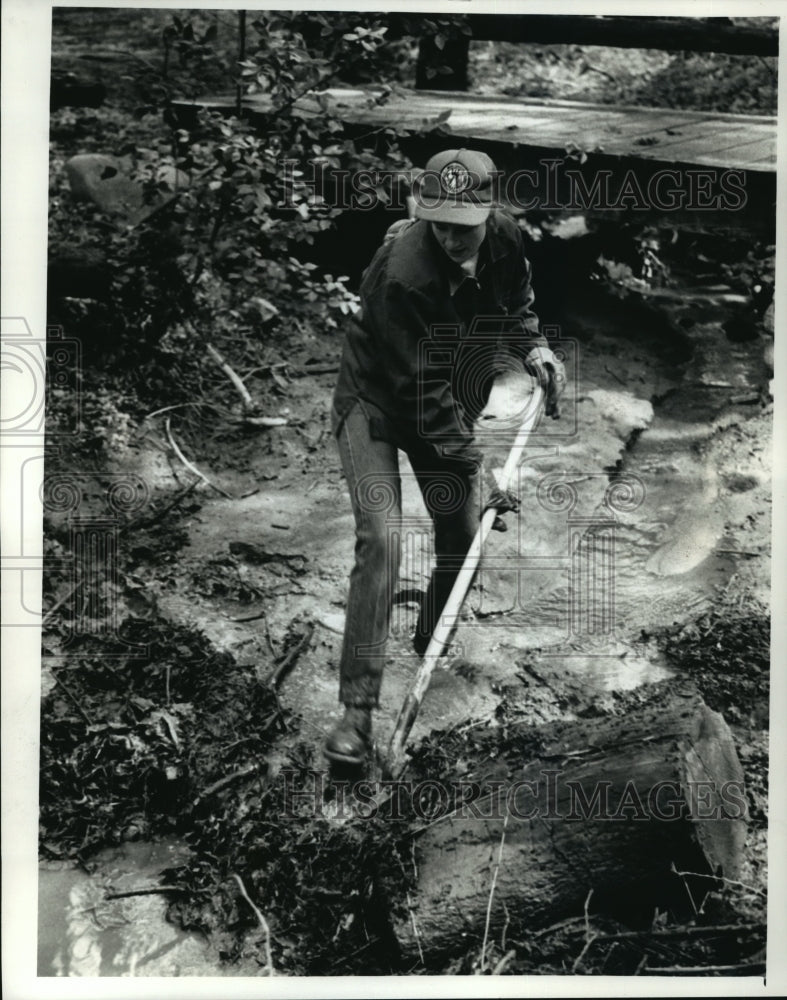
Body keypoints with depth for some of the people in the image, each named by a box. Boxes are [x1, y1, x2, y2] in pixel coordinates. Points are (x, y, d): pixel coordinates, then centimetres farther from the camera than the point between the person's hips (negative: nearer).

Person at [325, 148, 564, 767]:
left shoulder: (506, 240, -12)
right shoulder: (402, 273, -33)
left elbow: (517, 306, 12)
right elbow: (424, 391, -30)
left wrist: (535, 349, -6)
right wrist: (474, 465, -30)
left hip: (450, 409, 6)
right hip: (377, 404, -6)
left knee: (462, 539, 8)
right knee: (381, 539, -21)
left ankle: (434, 652, 39)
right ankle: (359, 709, -16)